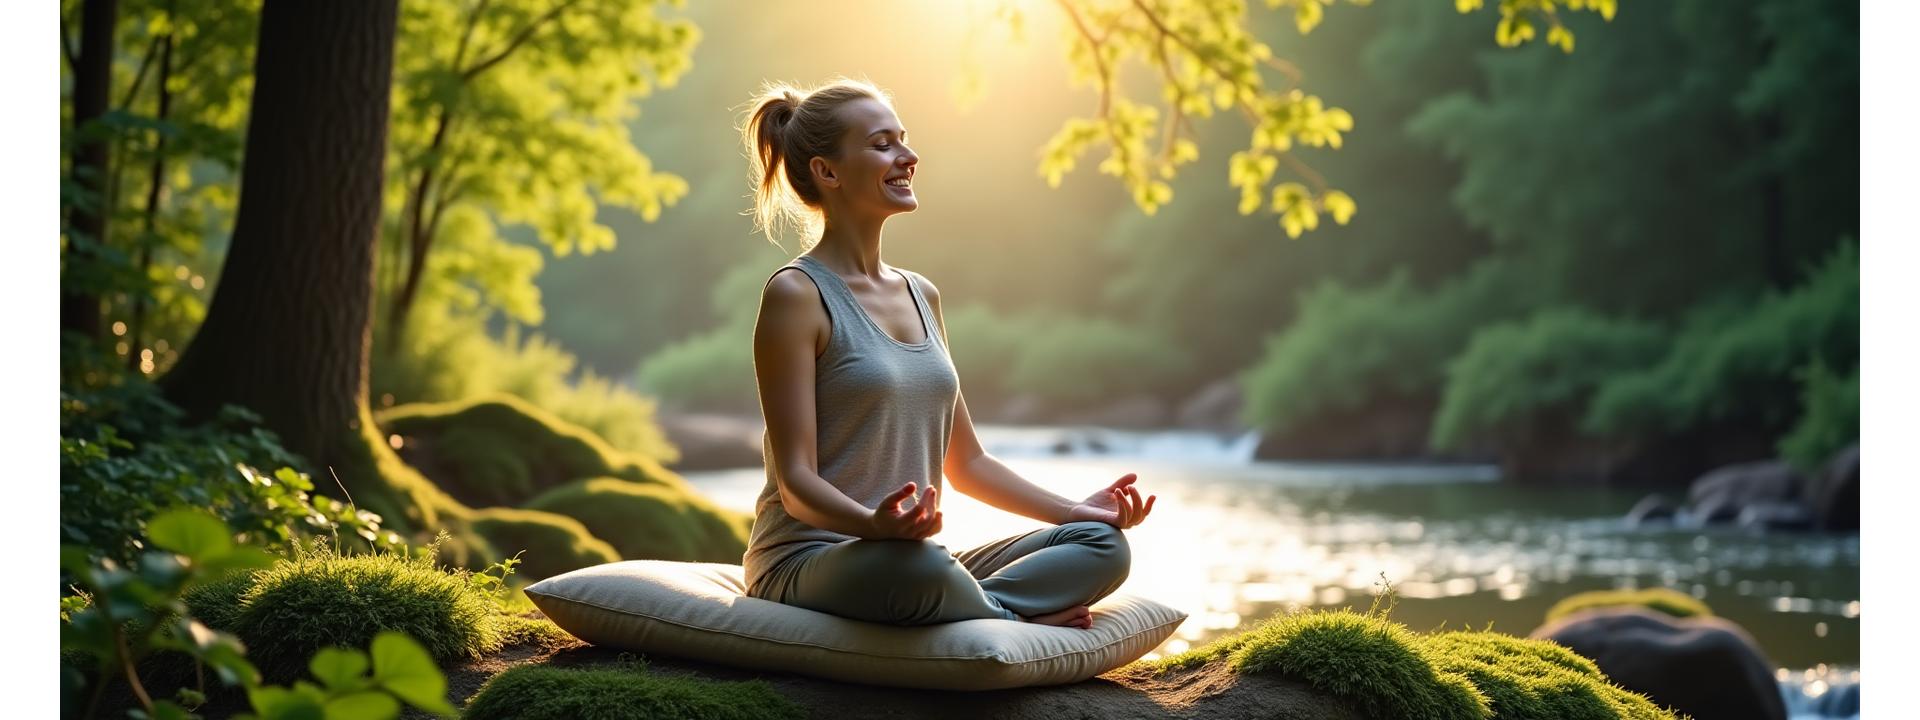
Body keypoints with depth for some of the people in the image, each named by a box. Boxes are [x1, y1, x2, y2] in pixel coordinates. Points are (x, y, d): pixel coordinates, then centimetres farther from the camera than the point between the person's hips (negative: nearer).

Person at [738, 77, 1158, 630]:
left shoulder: (921, 296, 16)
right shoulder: (796, 295, -8)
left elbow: (965, 464, 22)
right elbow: (796, 482, -14)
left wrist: (1072, 511, 10)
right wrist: (876, 526, -34)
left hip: (909, 556, 7)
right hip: (807, 558, -7)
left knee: (1102, 543, -7)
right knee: (921, 568, -39)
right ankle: (1022, 619, -12)